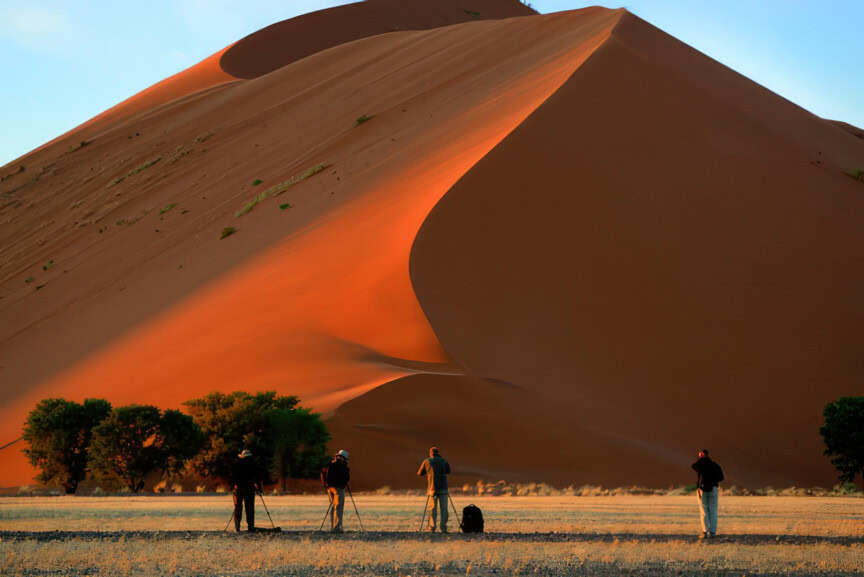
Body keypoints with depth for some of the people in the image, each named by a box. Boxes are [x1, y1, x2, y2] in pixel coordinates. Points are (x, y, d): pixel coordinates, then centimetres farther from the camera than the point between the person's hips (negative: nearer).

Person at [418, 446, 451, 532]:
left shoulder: (426, 462, 2)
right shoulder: (443, 461, 4)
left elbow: (419, 474, 11)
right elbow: (448, 471, 18)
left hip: (432, 489, 0)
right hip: (443, 489, 0)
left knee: (432, 509, 7)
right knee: (443, 509, 2)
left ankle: (432, 527, -2)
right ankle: (443, 528, -4)